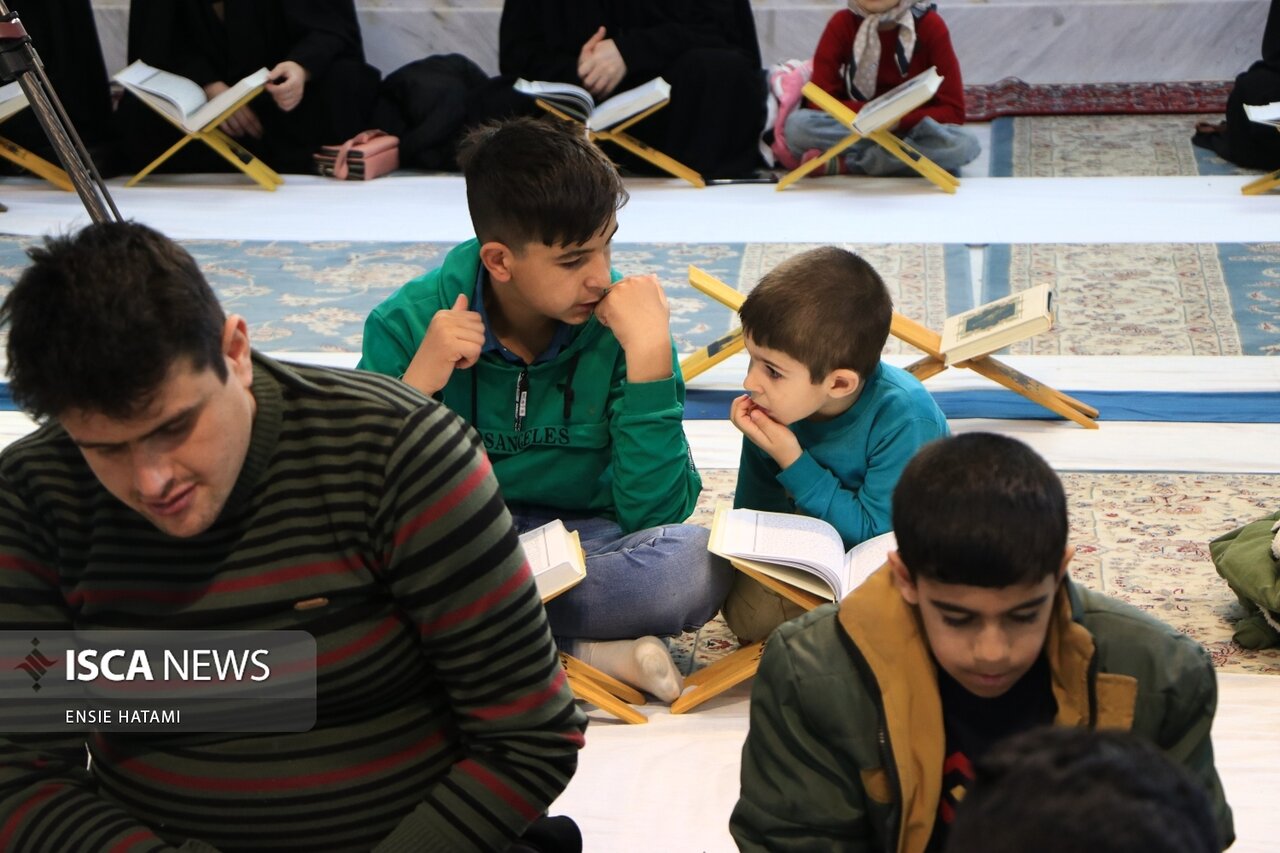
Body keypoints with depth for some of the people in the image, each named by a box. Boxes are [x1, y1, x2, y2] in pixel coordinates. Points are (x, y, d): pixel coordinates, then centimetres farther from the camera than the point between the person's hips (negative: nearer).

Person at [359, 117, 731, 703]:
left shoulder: (619, 325, -8)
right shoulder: (408, 324, -9)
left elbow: (655, 511, -14)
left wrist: (649, 357, -21)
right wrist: (416, 386, -23)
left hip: (582, 549, 0)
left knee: (698, 563, -32)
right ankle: (588, 653, -22)